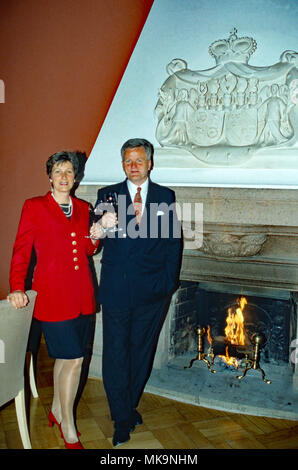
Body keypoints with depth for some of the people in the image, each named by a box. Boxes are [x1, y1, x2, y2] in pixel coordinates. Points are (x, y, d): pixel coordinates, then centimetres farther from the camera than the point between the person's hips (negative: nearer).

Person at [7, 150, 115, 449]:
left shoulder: (82, 208, 11)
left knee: (64, 356, 16)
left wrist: (96, 234, -6)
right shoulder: (34, 207, -4)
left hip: (81, 294, 5)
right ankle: (68, 428, 15)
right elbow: (21, 251, -5)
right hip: (53, 295, -5)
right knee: (74, 358, -5)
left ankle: (57, 410, 39)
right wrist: (17, 288, -15)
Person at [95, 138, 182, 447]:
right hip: (116, 289, -1)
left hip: (152, 290, 1)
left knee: (141, 350, 13)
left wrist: (169, 281, -2)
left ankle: (129, 405, 33)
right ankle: (122, 417, 19)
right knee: (115, 353, 3)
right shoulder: (107, 195, 5)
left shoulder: (165, 197, 6)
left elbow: (173, 240, 5)